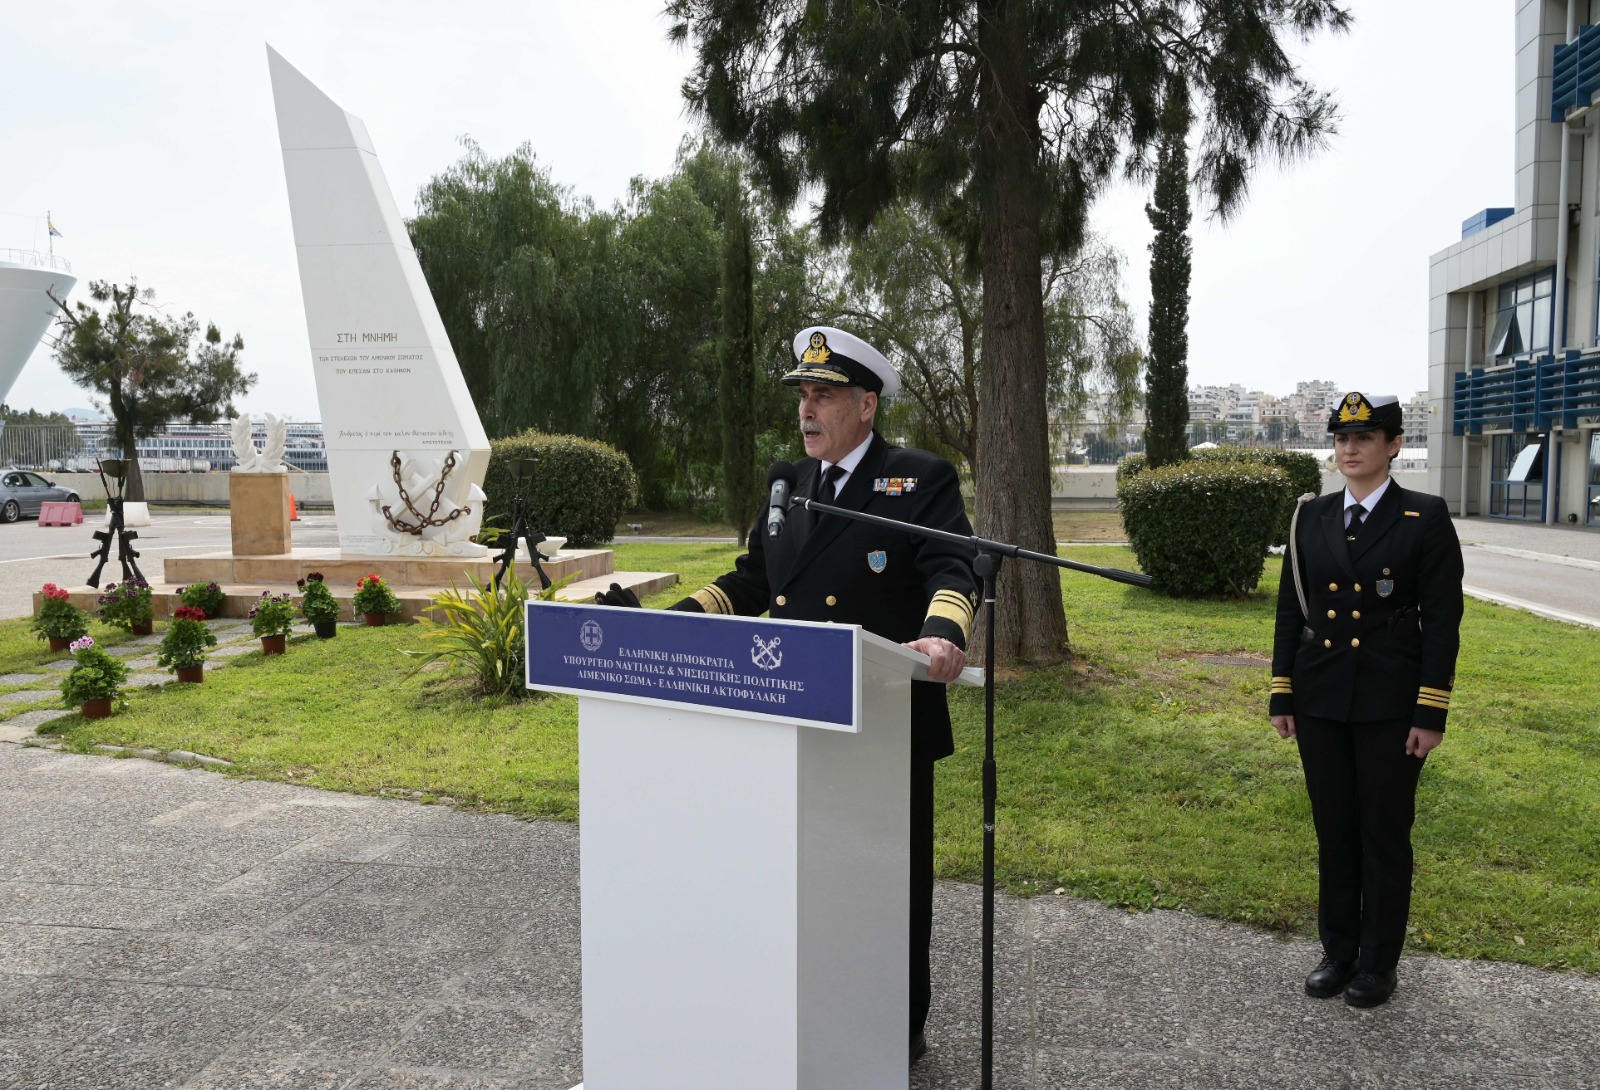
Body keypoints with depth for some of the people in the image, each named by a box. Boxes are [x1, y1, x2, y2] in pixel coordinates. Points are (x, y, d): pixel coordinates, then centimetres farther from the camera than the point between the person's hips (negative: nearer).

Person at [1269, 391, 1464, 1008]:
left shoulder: (1425, 519, -6)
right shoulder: (1310, 518, 5)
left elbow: (1442, 622, -7)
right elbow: (1290, 610, 7)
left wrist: (1431, 714, -11)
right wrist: (1281, 696, 5)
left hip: (1390, 704, -3)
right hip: (1319, 702, 3)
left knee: (1385, 835, 8)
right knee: (1333, 830, 12)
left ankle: (1379, 962, 24)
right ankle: (1338, 950, 27)